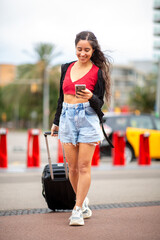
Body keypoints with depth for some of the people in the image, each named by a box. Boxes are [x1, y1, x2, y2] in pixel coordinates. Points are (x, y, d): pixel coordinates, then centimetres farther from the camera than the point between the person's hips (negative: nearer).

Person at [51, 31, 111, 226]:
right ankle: (83, 201, 24)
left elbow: (100, 103, -1)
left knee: (84, 166, -6)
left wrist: (90, 97, -22)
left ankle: (78, 210, -1)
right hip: (67, 118, 4)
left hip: (88, 118, -4)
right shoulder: (67, 68, 12)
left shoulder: (98, 71, -1)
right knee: (72, 167, 5)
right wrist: (56, 122, 24)